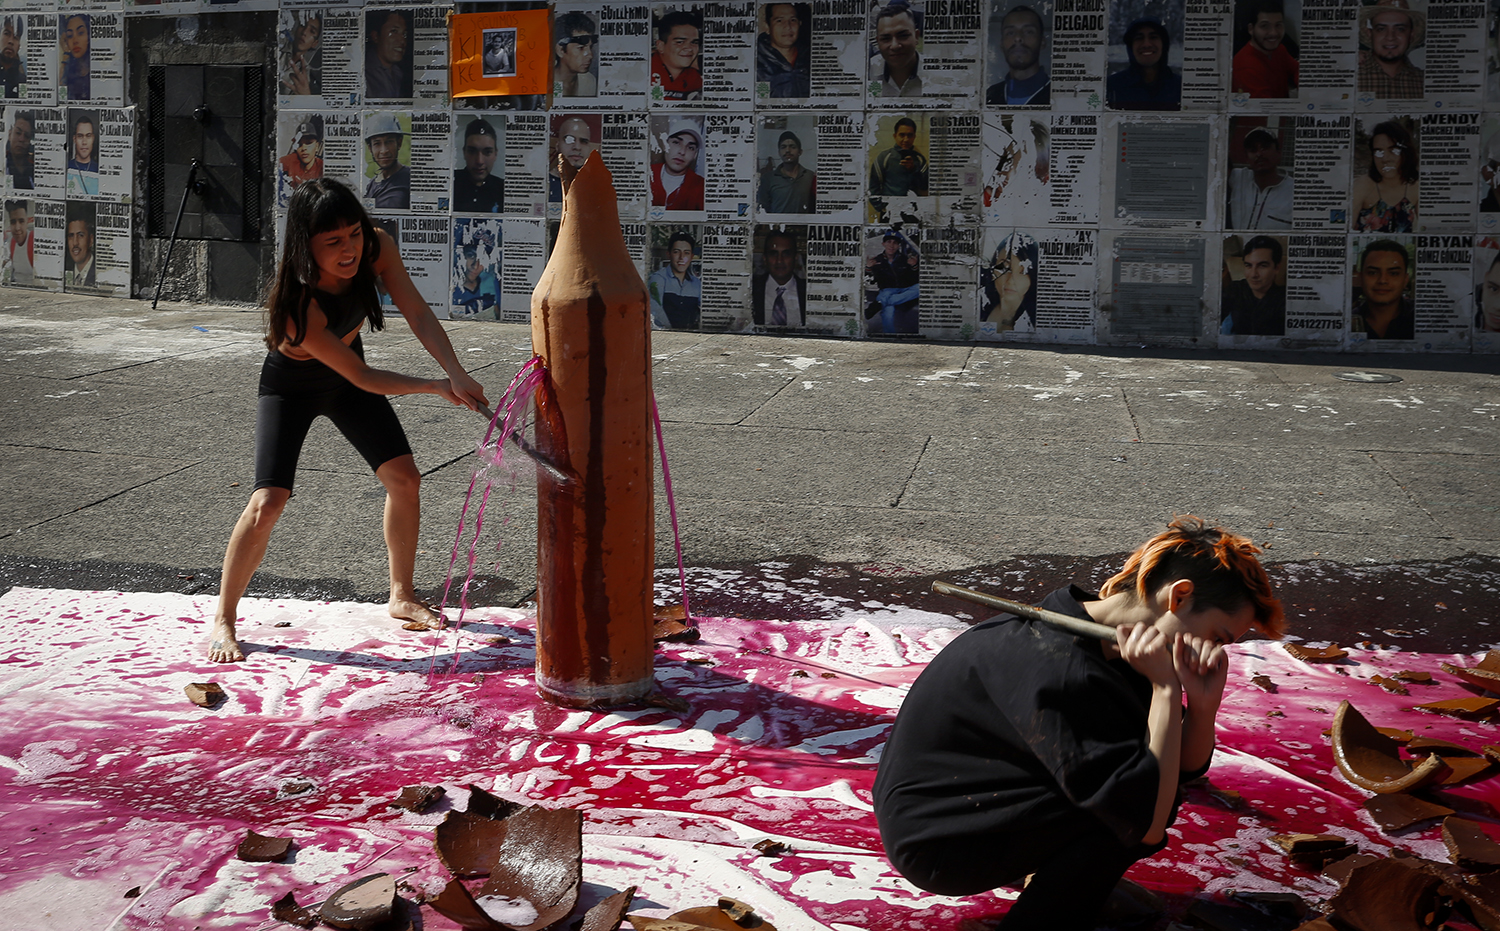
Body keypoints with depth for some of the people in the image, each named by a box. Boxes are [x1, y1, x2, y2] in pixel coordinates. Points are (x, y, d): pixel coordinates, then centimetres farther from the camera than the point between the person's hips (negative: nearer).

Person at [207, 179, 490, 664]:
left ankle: (401, 597, 21)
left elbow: (419, 315, -23)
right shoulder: (296, 302, -39)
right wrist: (437, 387, -30)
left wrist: (456, 373, -38)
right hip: (290, 387, -6)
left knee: (405, 479, 2)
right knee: (268, 501, -18)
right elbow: (362, 378, -32)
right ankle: (223, 621, -2)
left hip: (345, 379, 6)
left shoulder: (377, 248, -25)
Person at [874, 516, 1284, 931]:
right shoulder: (1062, 671, -31)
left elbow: (1188, 766, 3)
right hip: (931, 844, -10)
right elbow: (1149, 823, -30)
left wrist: (1203, 701, -17)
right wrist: (1165, 688, -26)